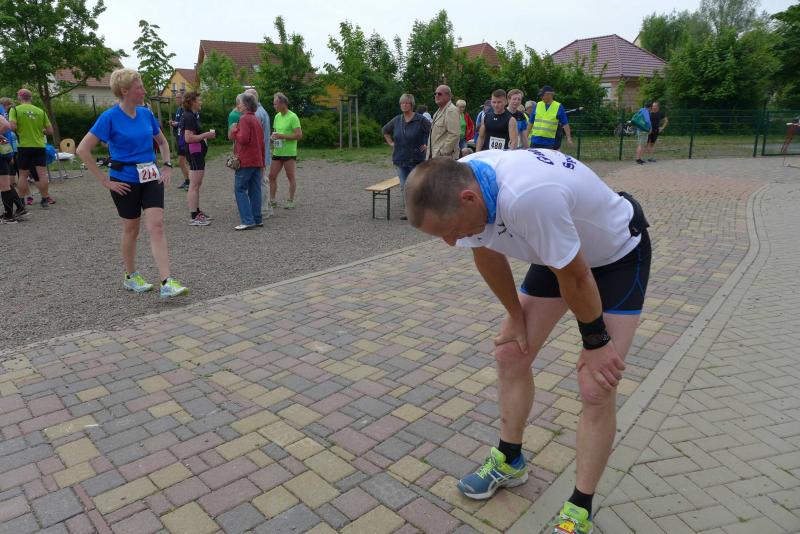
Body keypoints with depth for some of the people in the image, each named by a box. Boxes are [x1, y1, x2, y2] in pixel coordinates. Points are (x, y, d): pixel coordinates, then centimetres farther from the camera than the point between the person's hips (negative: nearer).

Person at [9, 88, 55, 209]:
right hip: (40, 146, 1)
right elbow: (50, 131, 4)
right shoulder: (40, 111, 5)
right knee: (42, 174, 3)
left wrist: (20, 130, 7)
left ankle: (22, 201, 14)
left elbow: (12, 126, -14)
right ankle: (45, 199, 6)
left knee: (23, 175, 8)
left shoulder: (15, 110, -2)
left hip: (24, 146, -1)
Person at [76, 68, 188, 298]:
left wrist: (166, 165, 7)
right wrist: (105, 181, -12)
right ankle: (131, 277, 30)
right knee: (131, 228, 10)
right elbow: (83, 150, -12)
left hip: (151, 177, 4)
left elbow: (163, 142, 21)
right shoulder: (110, 117, -11)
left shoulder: (146, 113, 5)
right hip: (125, 180, -4)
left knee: (156, 226, -8)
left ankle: (167, 283, -13)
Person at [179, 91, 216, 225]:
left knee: (197, 184, 16)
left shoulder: (193, 116, 15)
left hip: (198, 153, 11)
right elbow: (188, 138, -23)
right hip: (194, 153, -11)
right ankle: (194, 217, -4)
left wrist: (206, 135, 8)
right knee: (194, 186, -7)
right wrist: (206, 135, -17)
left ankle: (197, 212, 26)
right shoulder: (189, 117, -16)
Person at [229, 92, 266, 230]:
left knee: (240, 189, -5)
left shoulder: (245, 119, -11)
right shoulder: (256, 119, 16)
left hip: (246, 161, -8)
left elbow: (243, 139, -22)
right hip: (257, 161, 8)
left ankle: (248, 220, -10)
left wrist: (234, 130, -5)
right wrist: (262, 162, 22)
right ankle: (257, 219, 10)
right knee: (255, 190, 9)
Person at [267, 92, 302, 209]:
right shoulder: (277, 116, 13)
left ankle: (291, 201, 12)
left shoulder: (292, 117, -10)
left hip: (289, 153, -7)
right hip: (277, 152, 7)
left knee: (291, 177, 3)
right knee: (272, 176, 5)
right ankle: (273, 200, 14)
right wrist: (273, 137, 2)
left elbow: (299, 135, -17)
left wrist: (282, 136, -20)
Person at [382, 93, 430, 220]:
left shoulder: (420, 120, -8)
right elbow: (385, 130, 24)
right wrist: (390, 143, 15)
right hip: (400, 160, 5)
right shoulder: (396, 120, 7)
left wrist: (427, 145, -8)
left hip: (416, 160, -5)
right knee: (404, 187, 7)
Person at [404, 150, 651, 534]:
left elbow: (576, 277, -29)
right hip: (557, 253, 7)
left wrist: (595, 342, -13)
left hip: (618, 254, -7)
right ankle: (509, 462, 30)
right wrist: (516, 318, 6)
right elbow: (487, 254, -3)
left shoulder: (528, 196, -43)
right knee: (510, 354, 8)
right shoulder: (456, 186, -20)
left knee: (596, 389, -10)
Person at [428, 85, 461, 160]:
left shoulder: (451, 111, -12)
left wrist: (443, 152, -20)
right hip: (434, 155, 10)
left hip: (444, 157, -10)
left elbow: (454, 135, -21)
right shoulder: (439, 111, 20)